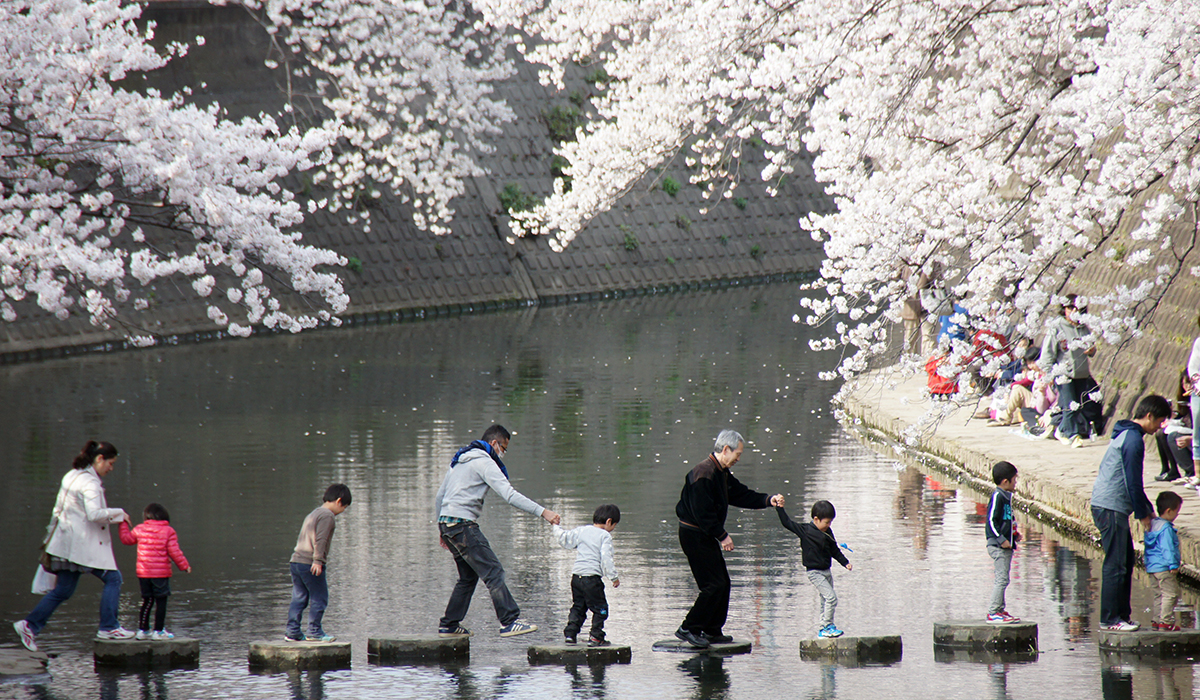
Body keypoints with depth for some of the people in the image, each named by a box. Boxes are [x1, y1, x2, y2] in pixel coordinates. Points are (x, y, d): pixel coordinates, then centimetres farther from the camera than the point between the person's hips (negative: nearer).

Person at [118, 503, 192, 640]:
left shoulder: (139, 530, 2)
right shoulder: (168, 531, -5)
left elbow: (126, 538, 19)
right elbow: (174, 552, -7)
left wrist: (123, 523, 32)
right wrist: (184, 566, 4)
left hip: (143, 573, 4)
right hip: (161, 573, -4)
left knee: (147, 601, 14)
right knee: (161, 601, 2)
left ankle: (142, 629, 15)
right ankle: (158, 631, 0)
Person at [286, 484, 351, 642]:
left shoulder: (313, 514, 23)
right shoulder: (327, 516, -7)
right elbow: (320, 540, -17)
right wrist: (318, 561, -21)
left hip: (296, 561, 9)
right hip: (310, 563, -9)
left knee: (299, 598, 9)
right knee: (319, 598, -1)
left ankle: (293, 632, 8)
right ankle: (314, 632, -1)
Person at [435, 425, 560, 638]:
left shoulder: (459, 462, 22)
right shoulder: (484, 462, -6)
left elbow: (439, 498, 28)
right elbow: (509, 495, -17)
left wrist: (443, 531, 35)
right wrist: (542, 512, -20)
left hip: (447, 524, 9)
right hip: (462, 524, -9)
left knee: (469, 576, 17)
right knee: (493, 571, -13)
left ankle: (449, 625, 19)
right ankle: (509, 622, -20)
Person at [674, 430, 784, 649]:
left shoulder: (722, 474, 13)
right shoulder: (704, 474, -21)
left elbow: (742, 495, 21)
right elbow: (703, 513, -24)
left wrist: (769, 500, 9)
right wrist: (722, 536, -19)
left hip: (706, 536, 11)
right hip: (694, 536, -11)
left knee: (723, 583, 12)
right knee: (714, 584, -13)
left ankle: (712, 631, 19)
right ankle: (689, 629, -8)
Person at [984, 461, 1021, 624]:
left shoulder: (1006, 496, 15)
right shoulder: (997, 496, -15)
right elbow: (991, 521, -18)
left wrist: (1014, 534, 14)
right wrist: (1001, 539, -20)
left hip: (1006, 545, 10)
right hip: (998, 546, -10)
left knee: (1002, 579, 14)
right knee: (1002, 579, -11)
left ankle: (1000, 610, 19)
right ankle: (993, 613, -9)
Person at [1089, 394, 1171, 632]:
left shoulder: (1126, 435, 18)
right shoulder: (1133, 440, -15)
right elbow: (1133, 482, -17)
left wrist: (1147, 510, 23)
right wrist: (1143, 514, -7)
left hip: (1108, 507, 10)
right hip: (1111, 509, -10)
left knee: (1126, 561, 14)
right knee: (1116, 565, -7)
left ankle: (1121, 615, 18)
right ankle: (1110, 619, -6)